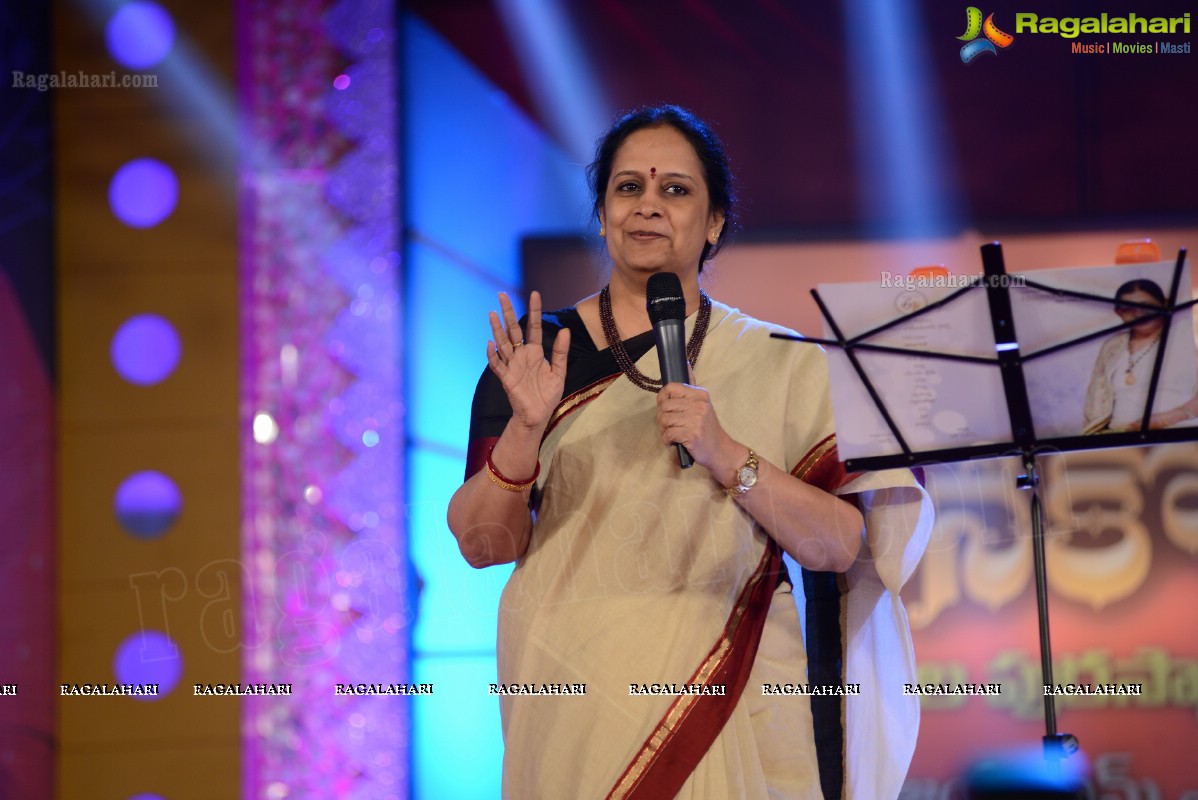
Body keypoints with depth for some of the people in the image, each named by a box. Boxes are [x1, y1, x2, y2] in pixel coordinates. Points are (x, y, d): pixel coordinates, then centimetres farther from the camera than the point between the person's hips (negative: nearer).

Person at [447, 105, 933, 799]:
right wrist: (524, 428, -18)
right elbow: (482, 545, -2)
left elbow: (842, 545, -5)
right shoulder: (537, 350, 3)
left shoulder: (780, 363, 3)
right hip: (578, 707, 0)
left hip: (733, 703, 0)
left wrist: (727, 455, -18)